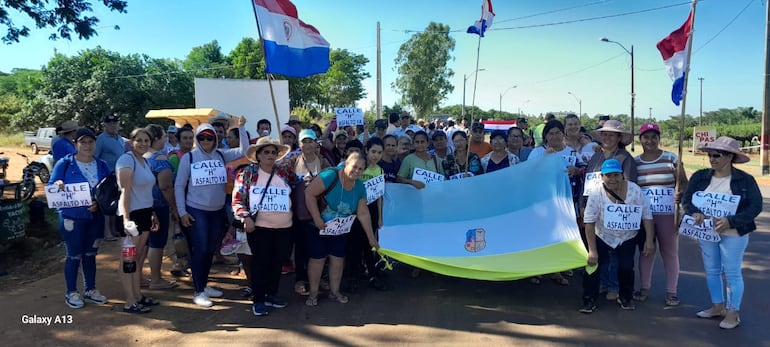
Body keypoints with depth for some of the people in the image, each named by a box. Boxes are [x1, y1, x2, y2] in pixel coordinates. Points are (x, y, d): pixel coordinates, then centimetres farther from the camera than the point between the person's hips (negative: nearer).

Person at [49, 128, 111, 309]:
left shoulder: (102, 165, 5)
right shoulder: (64, 164, -5)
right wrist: (57, 186, -27)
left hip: (96, 216, 4)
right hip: (72, 217, -4)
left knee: (90, 255, 14)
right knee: (74, 256, 2)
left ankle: (90, 290, 25)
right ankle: (71, 293, 16)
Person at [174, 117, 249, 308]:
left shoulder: (221, 155, 3)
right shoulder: (189, 157, -6)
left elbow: (244, 150, -1)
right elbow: (179, 186, -4)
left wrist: (241, 128, -9)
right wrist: (182, 212, -8)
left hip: (217, 211, 4)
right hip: (196, 211, -4)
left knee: (211, 250, 14)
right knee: (199, 250, -3)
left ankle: (204, 285, 30)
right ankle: (198, 292, 7)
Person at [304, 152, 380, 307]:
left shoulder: (360, 187, -4)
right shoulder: (330, 176, -25)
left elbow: (363, 214, 0)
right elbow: (309, 193, -27)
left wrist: (371, 238, 0)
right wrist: (317, 218, -26)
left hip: (339, 230, 6)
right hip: (318, 227, -6)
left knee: (338, 258, 10)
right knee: (318, 258, 1)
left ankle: (334, 291, 27)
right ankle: (313, 294, 17)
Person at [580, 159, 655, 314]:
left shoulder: (635, 190, -15)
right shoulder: (596, 194, -19)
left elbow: (647, 216, -7)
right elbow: (589, 224, -18)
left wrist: (649, 241, -11)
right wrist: (592, 250, -20)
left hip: (627, 239, 1)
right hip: (601, 237, -1)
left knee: (626, 267, -11)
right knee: (592, 264, -13)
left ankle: (625, 298, 16)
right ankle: (589, 300, 2)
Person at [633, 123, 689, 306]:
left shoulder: (671, 158, 0)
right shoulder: (635, 162, 6)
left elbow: (684, 182, 2)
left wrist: (682, 196, -18)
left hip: (668, 213, -1)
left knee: (670, 252, 5)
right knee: (646, 251, 10)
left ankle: (671, 291, 16)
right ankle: (644, 287, 24)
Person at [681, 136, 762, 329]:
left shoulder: (745, 180, -9)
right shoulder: (699, 177, 0)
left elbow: (755, 206, -13)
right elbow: (686, 199, 3)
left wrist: (730, 221, -25)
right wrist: (694, 213, -19)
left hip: (733, 234, -4)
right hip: (706, 232, 4)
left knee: (732, 273, 0)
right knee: (711, 271, 13)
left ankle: (733, 313, 12)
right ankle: (718, 306, 29)